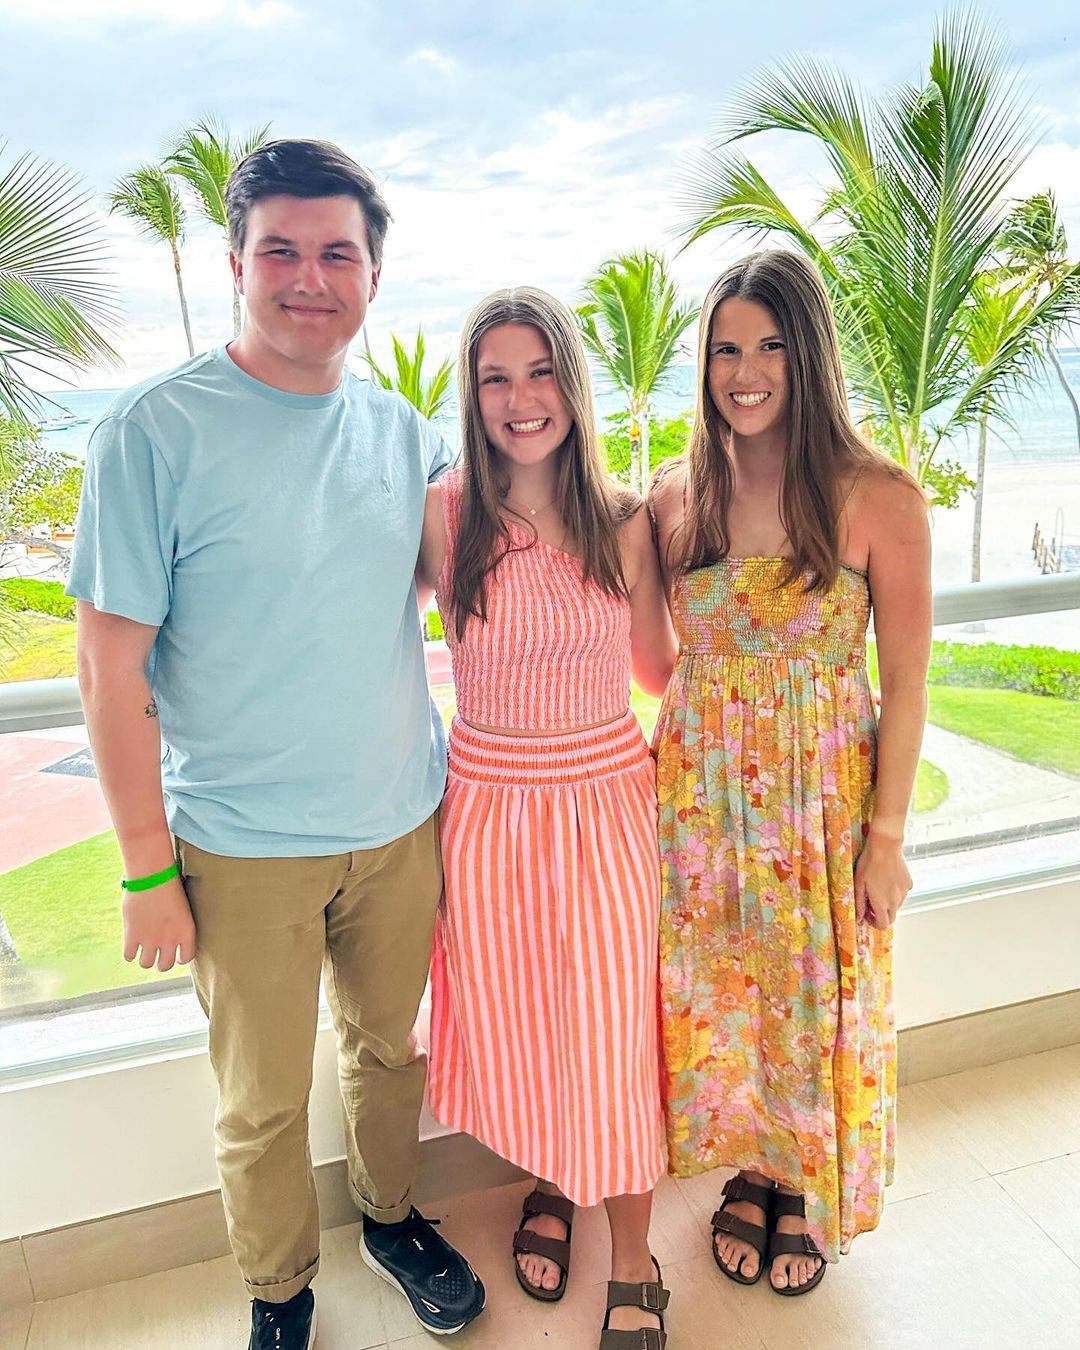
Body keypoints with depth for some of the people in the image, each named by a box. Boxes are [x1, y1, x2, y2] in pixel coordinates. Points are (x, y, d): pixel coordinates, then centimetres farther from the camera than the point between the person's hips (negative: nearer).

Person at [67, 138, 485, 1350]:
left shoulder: (401, 429, 2)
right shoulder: (157, 429, -12)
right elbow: (111, 666, -12)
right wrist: (148, 871, -11)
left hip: (402, 821, 4)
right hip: (242, 845, -3)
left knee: (391, 1047, 22)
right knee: (262, 1104, 14)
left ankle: (390, 1216, 50)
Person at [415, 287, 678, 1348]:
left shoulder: (623, 520, -4)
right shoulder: (442, 514, -9)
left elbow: (659, 672, 6)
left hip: (605, 797, 1)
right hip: (489, 804, 0)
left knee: (611, 1030, 8)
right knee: (512, 1021, 15)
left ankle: (633, 1261, 32)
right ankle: (546, 1186, 47)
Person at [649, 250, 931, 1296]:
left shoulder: (876, 496, -12)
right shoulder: (677, 495, -2)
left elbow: (904, 683, -8)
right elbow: (661, 655, 6)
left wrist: (886, 834, -7)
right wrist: (659, 766, -1)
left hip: (824, 795, -2)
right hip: (701, 792, 3)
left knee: (816, 998, 15)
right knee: (715, 995, 17)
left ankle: (811, 1193, 44)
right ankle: (751, 1169, 45)